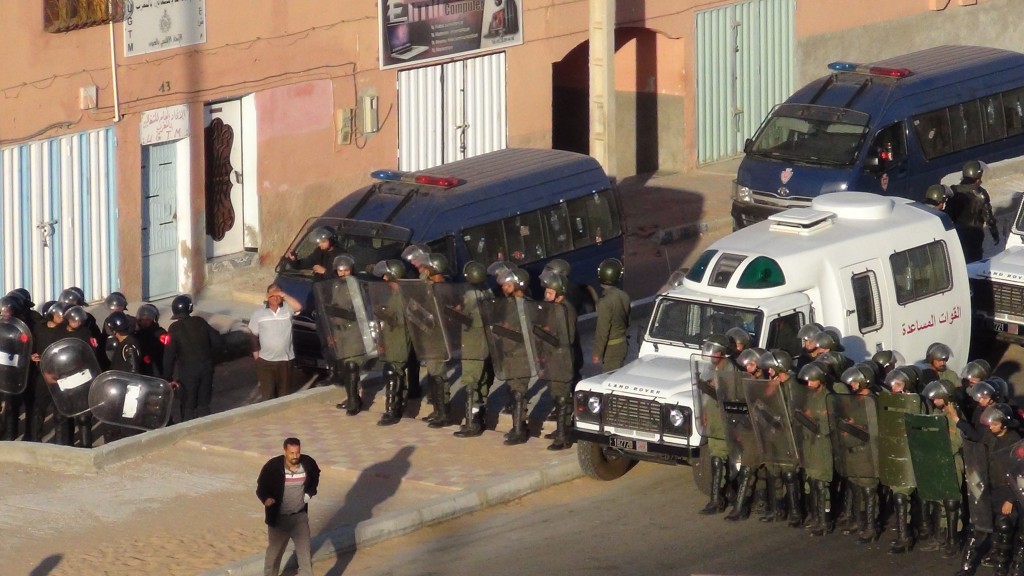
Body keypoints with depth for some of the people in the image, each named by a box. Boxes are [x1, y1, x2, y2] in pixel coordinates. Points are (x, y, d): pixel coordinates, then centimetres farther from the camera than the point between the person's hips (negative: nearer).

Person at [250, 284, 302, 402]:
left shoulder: (287, 309, -2)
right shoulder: (258, 314, -1)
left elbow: (298, 307, -24)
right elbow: (254, 337, 3)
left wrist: (284, 295, -23)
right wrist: (256, 357, 0)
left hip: (285, 360, 0)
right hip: (265, 361, 0)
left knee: (284, 395, 9)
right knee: (267, 395, 1)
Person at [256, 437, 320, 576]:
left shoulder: (308, 463, -11)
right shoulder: (272, 466, -20)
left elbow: (315, 476, 14)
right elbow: (261, 487, -10)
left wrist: (310, 492, -1)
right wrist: (266, 498, -31)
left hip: (300, 517, 2)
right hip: (278, 518, -2)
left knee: (305, 552, -1)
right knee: (274, 552, 16)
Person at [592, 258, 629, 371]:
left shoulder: (604, 303, -24)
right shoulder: (624, 296, 0)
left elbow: (602, 332, -21)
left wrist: (597, 353, -13)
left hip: (611, 349, -8)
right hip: (623, 344, 8)